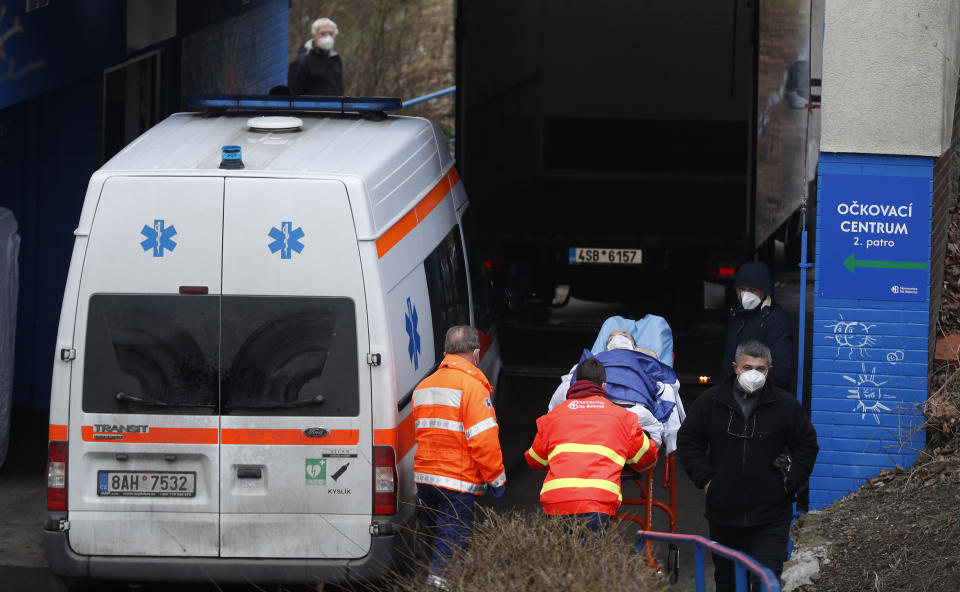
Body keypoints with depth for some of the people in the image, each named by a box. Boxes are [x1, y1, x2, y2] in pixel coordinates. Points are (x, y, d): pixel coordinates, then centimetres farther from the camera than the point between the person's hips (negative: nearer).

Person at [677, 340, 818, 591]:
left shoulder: (785, 405, 1)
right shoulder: (710, 401, 3)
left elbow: (807, 446, 9)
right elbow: (687, 441, 12)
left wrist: (790, 482, -1)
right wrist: (705, 479, 1)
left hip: (770, 516, -2)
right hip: (723, 512, 2)